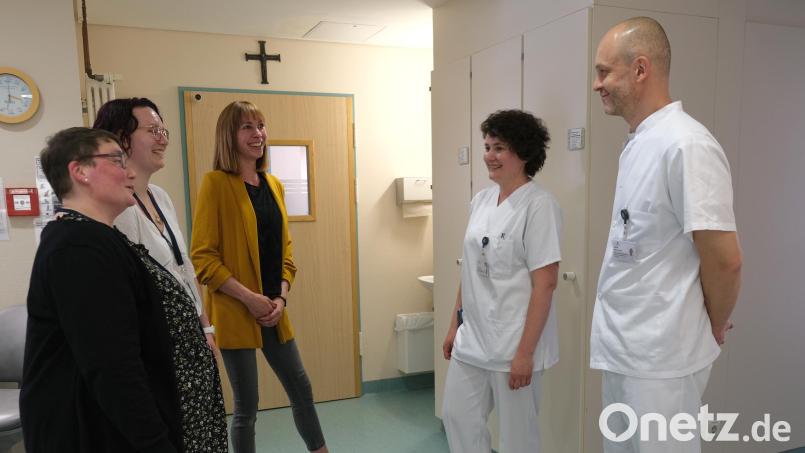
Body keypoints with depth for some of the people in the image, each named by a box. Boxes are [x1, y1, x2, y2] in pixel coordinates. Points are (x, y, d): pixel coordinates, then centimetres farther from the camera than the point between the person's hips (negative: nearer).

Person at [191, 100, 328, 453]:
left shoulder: (273, 185, 9)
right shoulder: (215, 183, -9)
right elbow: (202, 257, -13)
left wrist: (281, 297, 0)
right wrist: (249, 298, -17)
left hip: (273, 310, 6)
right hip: (235, 312, -6)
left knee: (301, 391, 16)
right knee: (246, 405, 6)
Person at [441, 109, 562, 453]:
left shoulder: (539, 205, -14)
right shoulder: (480, 200, 7)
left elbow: (544, 284, -17)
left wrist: (525, 351, -18)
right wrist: (455, 324, 14)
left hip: (513, 344, -7)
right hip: (472, 339, 7)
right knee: (456, 417, 15)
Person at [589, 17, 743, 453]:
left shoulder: (685, 145, -20)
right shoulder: (638, 143, 8)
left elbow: (724, 260, -19)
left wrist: (713, 328, -4)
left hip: (659, 356, -8)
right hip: (621, 348, 9)